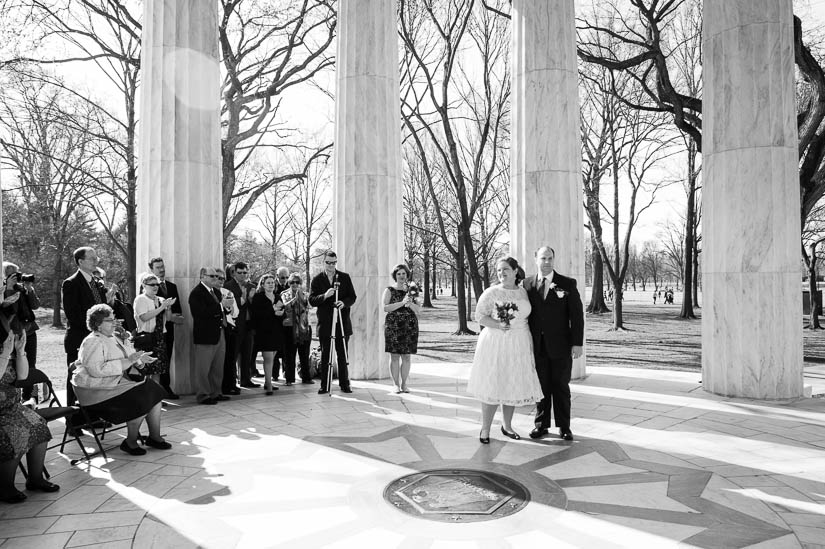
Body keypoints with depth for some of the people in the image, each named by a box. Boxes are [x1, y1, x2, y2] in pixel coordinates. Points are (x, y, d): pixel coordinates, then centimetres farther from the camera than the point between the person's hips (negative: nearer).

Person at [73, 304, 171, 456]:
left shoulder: (114, 338, 16)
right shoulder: (92, 342, -12)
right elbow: (97, 370, -25)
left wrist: (140, 359, -5)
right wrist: (128, 361, -25)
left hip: (119, 381, 9)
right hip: (97, 390, -9)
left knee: (154, 392, -4)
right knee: (141, 402, -23)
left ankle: (155, 437, 4)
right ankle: (130, 442, -4)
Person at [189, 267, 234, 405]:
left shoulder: (216, 291, 15)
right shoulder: (196, 293, -13)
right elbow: (202, 313, -24)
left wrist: (226, 307, -3)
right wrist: (221, 305, -23)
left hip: (219, 333, 9)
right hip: (205, 335, -9)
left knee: (218, 368, 15)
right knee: (203, 368, 1)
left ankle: (215, 393, 26)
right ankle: (203, 396, 10)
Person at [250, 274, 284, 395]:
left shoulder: (277, 297, 15)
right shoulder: (258, 297, -3)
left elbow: (283, 314, 14)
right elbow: (256, 313, -14)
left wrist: (280, 313, -10)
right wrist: (273, 310, -18)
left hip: (276, 331, 6)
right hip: (264, 331, -6)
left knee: (271, 359, 12)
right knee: (268, 358, -10)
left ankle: (267, 382, 23)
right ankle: (269, 387, -9)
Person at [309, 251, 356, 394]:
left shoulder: (345, 277, 8)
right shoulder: (317, 279, 5)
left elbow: (353, 297, 4)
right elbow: (312, 300, -3)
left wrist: (344, 302, -16)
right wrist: (324, 296, -20)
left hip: (343, 322, 0)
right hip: (325, 323, 0)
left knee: (342, 355, 3)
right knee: (325, 355, 3)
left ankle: (344, 384, 11)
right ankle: (324, 386, 9)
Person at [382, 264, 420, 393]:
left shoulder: (411, 290, 13)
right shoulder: (389, 290, 3)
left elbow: (418, 310, 9)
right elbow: (385, 308, -10)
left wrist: (410, 303, -11)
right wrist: (402, 303, -18)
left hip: (410, 327, 3)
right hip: (393, 326, -3)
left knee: (406, 356, 4)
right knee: (394, 356, -3)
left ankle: (404, 384, 12)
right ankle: (396, 384, 6)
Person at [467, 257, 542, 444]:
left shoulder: (523, 292, 8)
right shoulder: (491, 293, -6)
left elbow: (526, 318, 15)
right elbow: (479, 316, -8)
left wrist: (530, 345, 11)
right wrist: (499, 325, -23)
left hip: (518, 346, 4)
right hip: (495, 345, -4)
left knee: (513, 386, 11)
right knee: (493, 386, -2)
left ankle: (506, 426, 28)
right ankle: (485, 429, 12)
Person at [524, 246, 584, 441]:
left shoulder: (567, 284, -1)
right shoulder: (528, 284, 5)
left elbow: (576, 314, -3)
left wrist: (577, 343, -9)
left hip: (560, 345, -1)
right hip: (537, 345, 2)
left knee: (561, 386, 8)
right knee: (541, 386, 9)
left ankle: (564, 426, 20)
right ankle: (542, 425, 21)